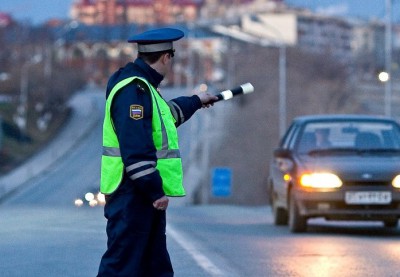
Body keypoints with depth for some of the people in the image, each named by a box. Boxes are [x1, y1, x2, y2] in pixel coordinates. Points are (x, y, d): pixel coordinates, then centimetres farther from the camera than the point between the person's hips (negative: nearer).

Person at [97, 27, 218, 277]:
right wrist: (156, 191, -23)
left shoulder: (143, 86, 16)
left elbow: (165, 115, 39)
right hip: (132, 195, -11)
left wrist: (195, 102, 52)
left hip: (145, 194, 11)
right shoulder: (133, 90, -18)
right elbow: (136, 150, -25)